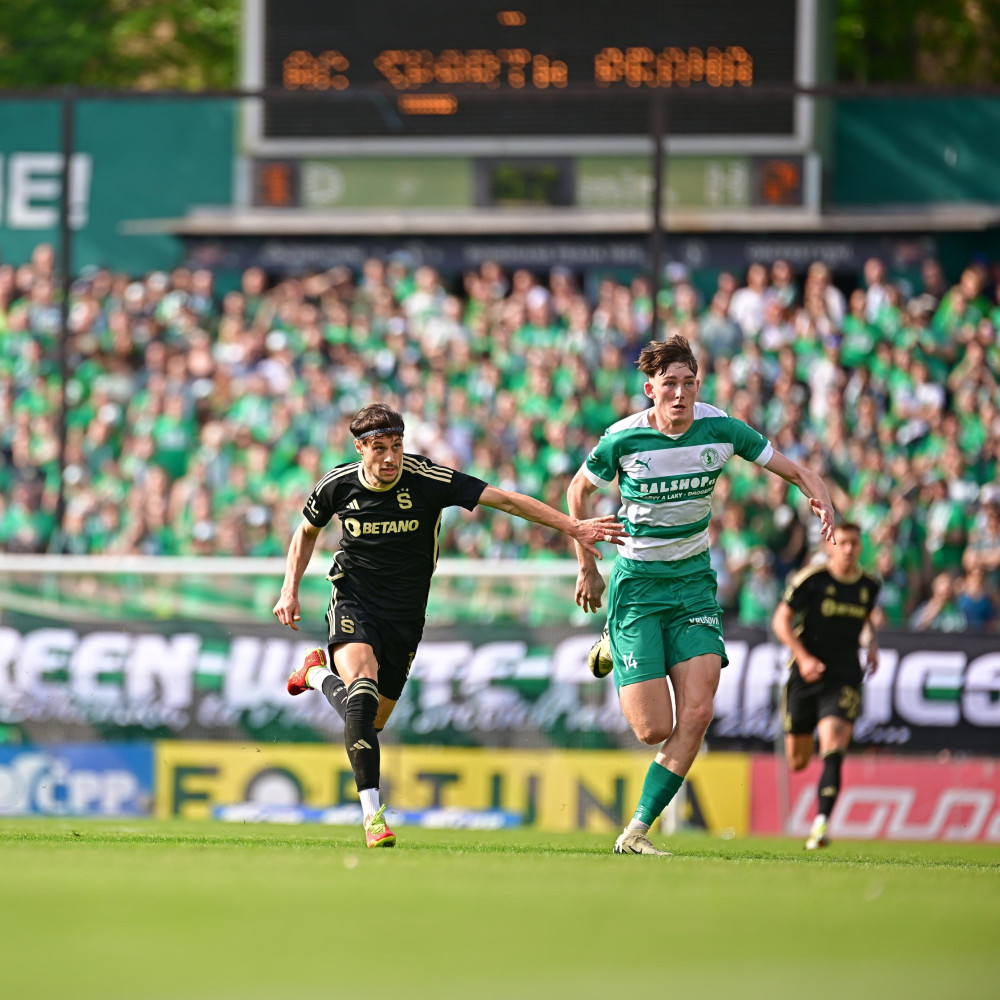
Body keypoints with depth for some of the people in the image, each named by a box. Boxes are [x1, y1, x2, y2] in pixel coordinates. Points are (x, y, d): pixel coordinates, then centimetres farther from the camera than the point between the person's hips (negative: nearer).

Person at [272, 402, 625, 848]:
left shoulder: (428, 480, -17)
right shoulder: (337, 485, -9)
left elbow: (506, 500, -16)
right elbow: (306, 531, 13)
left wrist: (573, 527, -21)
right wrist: (290, 589, 2)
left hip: (405, 614, 2)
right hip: (354, 602, -2)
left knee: (372, 721, 11)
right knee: (363, 694, -28)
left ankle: (317, 674, 43)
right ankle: (372, 812, -28)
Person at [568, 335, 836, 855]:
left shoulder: (720, 428, -7)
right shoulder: (623, 438, -13)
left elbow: (794, 470, 1)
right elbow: (579, 489, 5)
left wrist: (822, 499, -21)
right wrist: (587, 567, 7)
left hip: (694, 582, 3)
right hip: (636, 583, -3)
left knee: (697, 712, -13)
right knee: (654, 729, -8)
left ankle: (637, 831, -1)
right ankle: (612, 649, 26)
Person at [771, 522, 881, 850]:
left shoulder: (870, 585, 6)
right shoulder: (811, 578, -7)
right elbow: (781, 620, -6)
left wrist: (872, 645, 10)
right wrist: (803, 657, -17)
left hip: (844, 678, 1)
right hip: (807, 673, -1)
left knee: (833, 749, -20)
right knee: (797, 761, 8)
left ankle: (821, 823, -25)